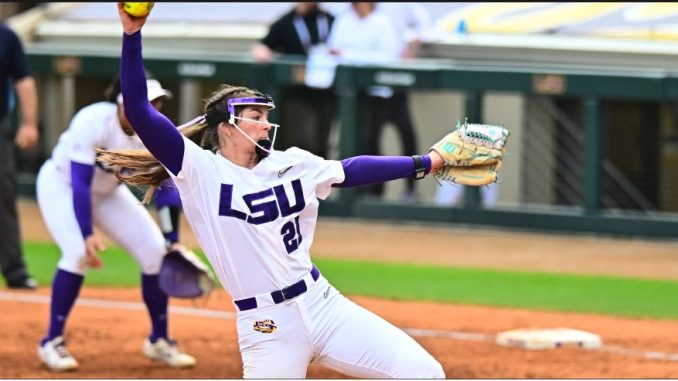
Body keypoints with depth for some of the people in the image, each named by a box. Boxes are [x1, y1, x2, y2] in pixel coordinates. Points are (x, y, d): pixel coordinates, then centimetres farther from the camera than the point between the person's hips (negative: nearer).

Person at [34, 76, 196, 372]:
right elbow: (80, 184, -37)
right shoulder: (92, 123, -35)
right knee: (79, 253, -28)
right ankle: (52, 342, -13)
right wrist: (87, 235, -46)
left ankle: (159, 340, 12)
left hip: (107, 191, 6)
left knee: (154, 250, -5)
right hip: (61, 184, -6)